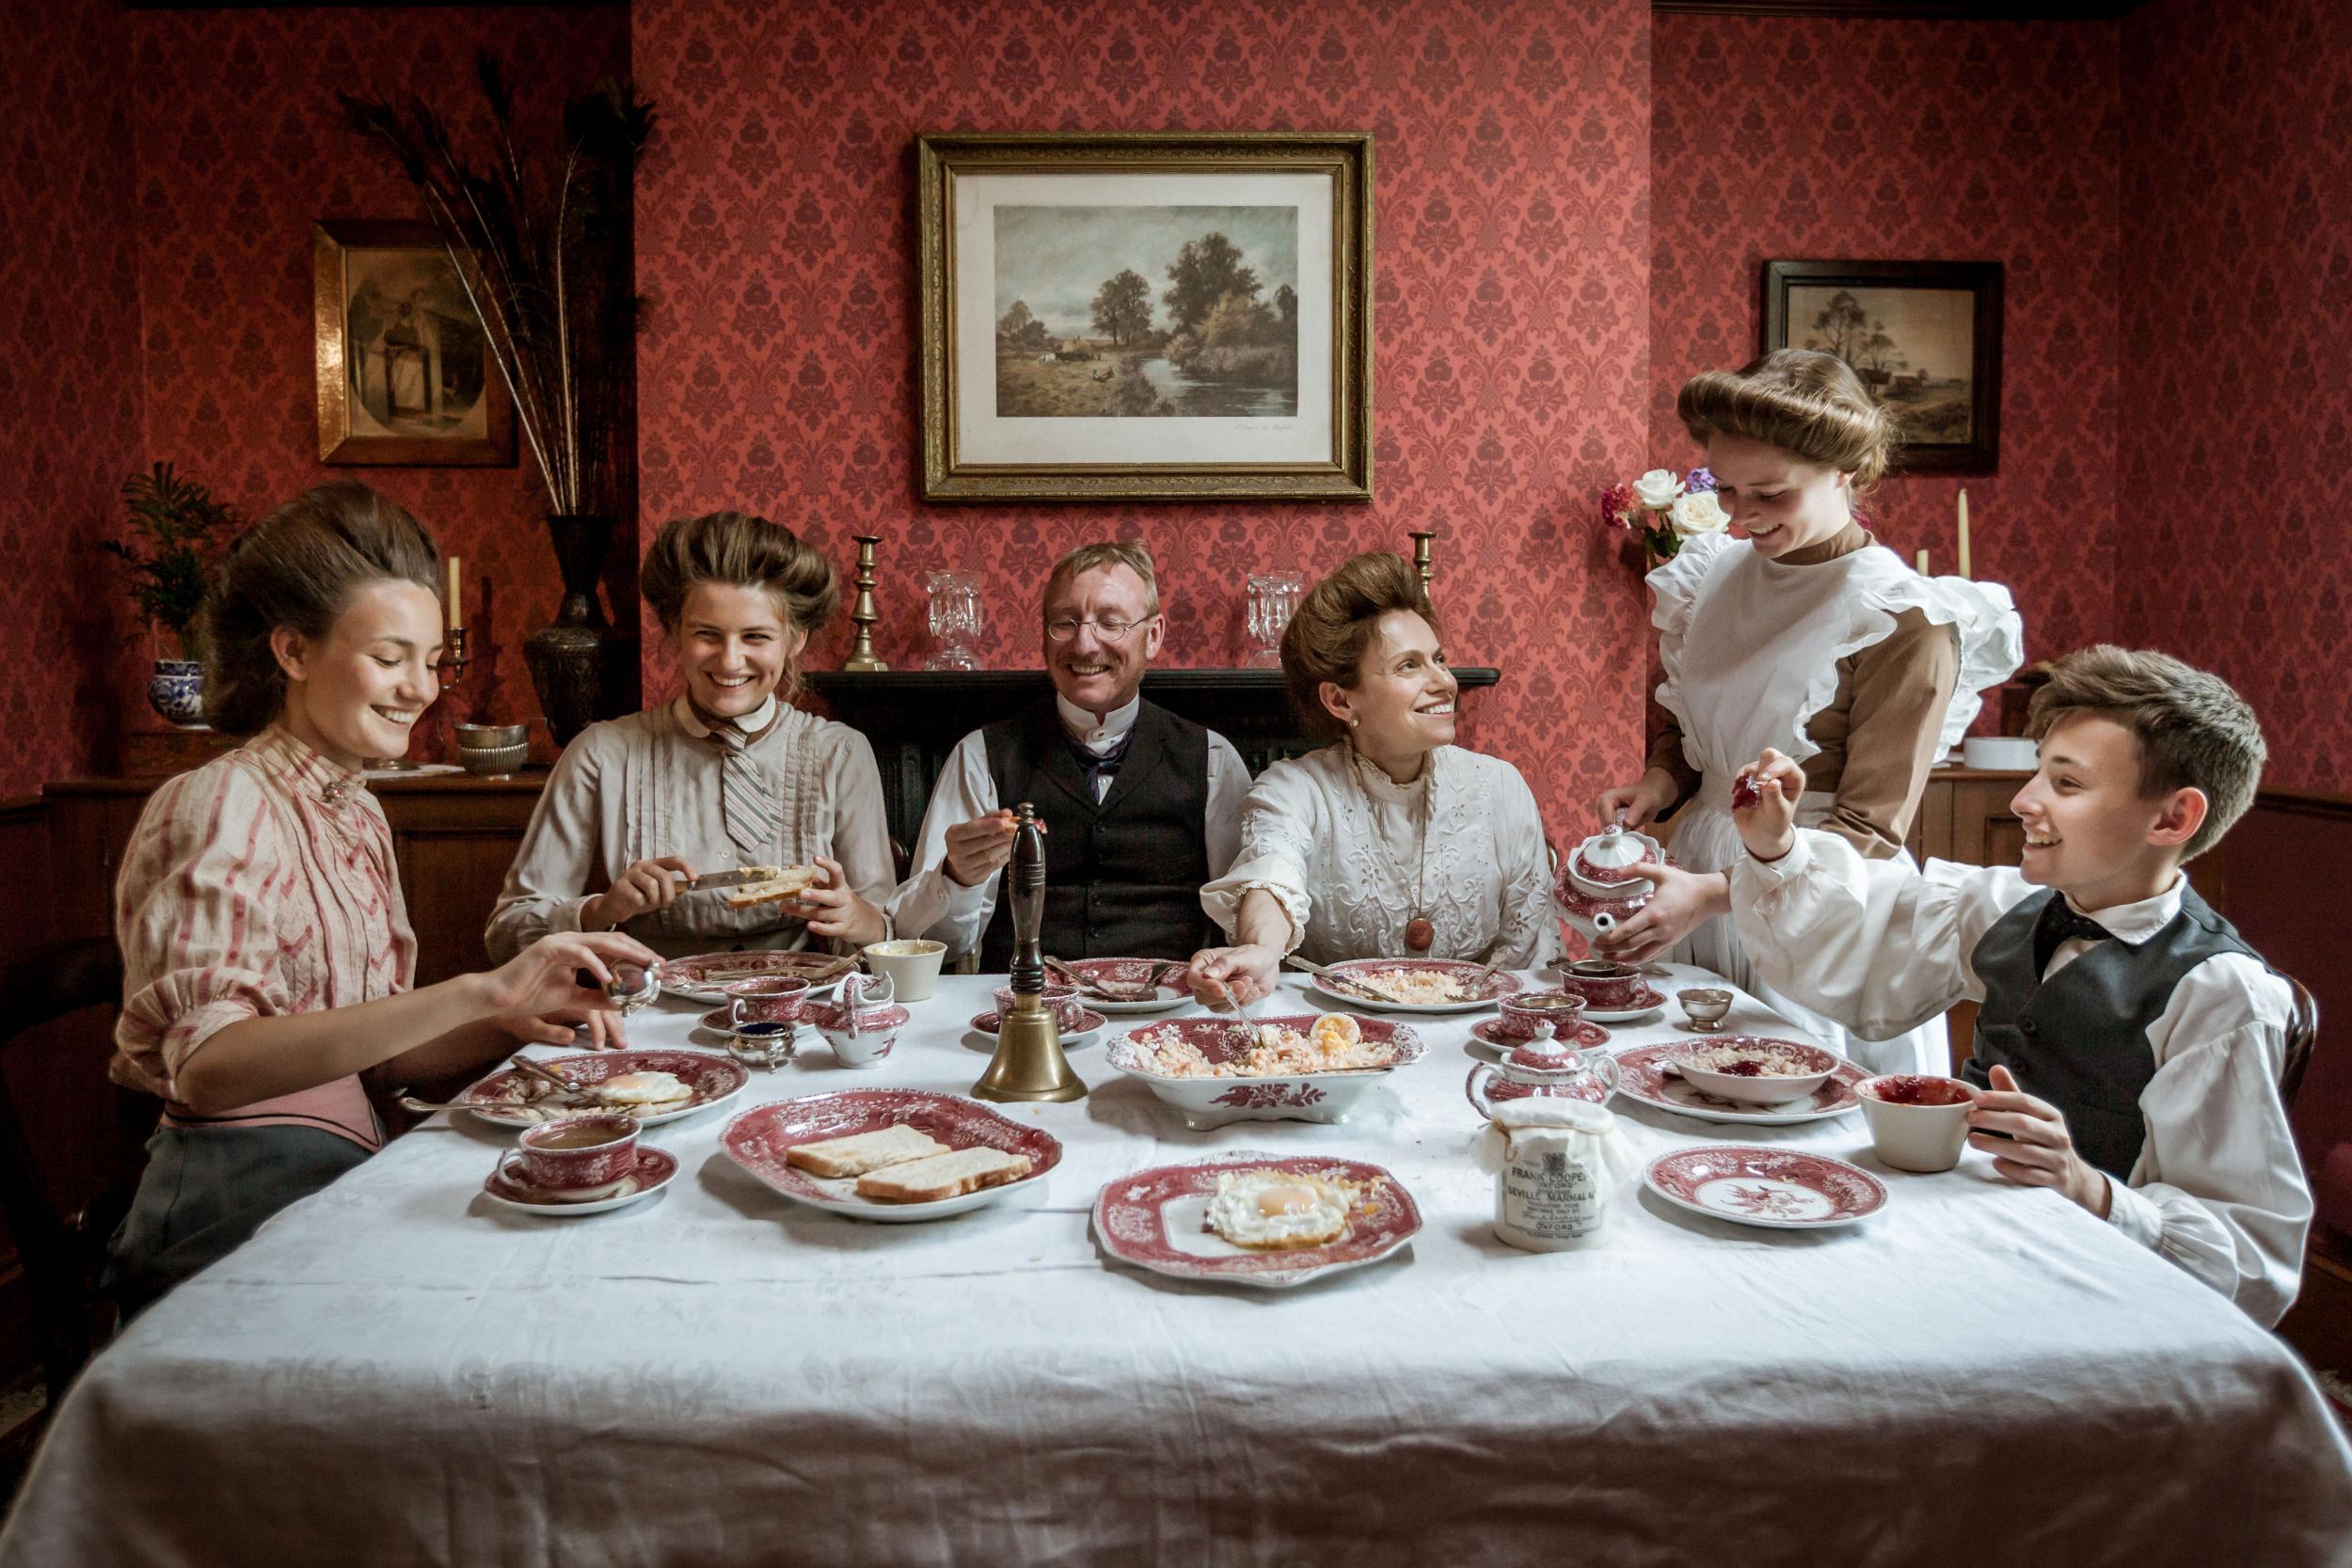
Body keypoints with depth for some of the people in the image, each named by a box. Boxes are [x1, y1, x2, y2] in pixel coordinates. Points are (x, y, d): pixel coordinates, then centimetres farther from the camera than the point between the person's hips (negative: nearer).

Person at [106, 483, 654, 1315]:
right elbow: (208, 1065, -24)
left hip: (338, 1177, 7)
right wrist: (476, 992, -32)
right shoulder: (221, 805, -9)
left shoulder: (358, 815, 14)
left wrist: (514, 1022, -6)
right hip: (245, 1202, -7)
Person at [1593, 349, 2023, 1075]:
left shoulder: (1902, 619, -14)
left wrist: (1711, 893, -28)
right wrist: (1659, 782, -6)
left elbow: (1870, 835, -16)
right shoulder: (1715, 573, 4)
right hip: (1700, 859, 6)